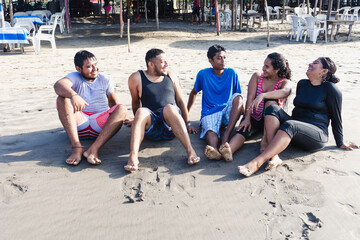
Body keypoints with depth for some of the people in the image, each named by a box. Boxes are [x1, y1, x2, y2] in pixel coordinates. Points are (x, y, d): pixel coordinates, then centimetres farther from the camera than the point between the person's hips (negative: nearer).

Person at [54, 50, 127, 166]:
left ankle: (94, 149, -42)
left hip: (101, 127, 2)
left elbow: (113, 102, 24)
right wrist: (73, 95, -41)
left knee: (122, 108, -25)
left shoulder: (105, 80, 13)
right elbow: (58, 85, -21)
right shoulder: (75, 77, 3)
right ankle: (76, 147, -37)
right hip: (79, 124, -1)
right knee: (62, 99, -24)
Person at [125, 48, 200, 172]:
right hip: (151, 129, 0)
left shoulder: (170, 75, 14)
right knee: (141, 112, -32)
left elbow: (180, 100, 16)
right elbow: (135, 101, 19)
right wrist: (137, 120, 25)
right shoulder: (136, 78, 6)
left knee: (169, 107, -32)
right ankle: (133, 157, -49)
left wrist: (187, 123, 14)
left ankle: (190, 150, -45)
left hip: (171, 126, 1)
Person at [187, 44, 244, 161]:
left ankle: (226, 136, -39)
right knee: (210, 132, -35)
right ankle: (214, 150, -69)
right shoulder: (203, 74, 0)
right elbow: (194, 93, 14)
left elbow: (238, 96, 11)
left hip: (227, 112, 2)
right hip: (210, 113, -2)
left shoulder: (231, 73, 5)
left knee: (238, 97, -29)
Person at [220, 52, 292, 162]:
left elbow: (285, 92, -31)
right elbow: (250, 98, -8)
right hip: (253, 118, 2)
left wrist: (262, 95, -48)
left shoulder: (284, 82, -3)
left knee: (270, 100, -31)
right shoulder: (257, 77, 6)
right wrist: (247, 118, -23)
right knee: (243, 130, -31)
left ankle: (266, 140, -40)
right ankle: (228, 151, -61)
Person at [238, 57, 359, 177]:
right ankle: (274, 157, -39)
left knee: (290, 125, -37)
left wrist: (340, 143, 8)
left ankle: (257, 162, -50)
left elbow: (336, 118, 2)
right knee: (273, 108, -20)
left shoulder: (330, 89, -1)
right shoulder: (302, 84, 17)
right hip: (295, 127, 6)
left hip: (317, 134, -6)